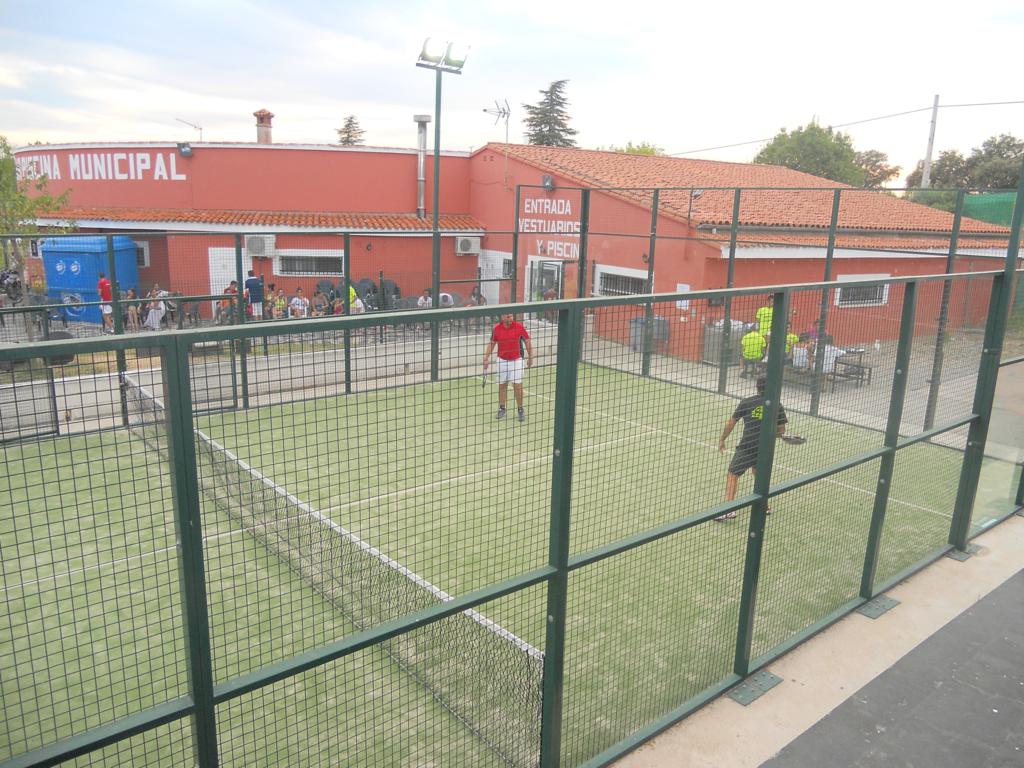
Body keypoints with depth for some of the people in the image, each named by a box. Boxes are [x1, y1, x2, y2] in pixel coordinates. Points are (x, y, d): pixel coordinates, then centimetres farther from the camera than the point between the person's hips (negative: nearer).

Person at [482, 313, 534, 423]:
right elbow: (491, 343, 7)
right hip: (502, 360, 2)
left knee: (517, 386, -4)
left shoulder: (519, 327, -9)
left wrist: (530, 357, 2)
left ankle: (520, 410, 9)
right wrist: (486, 358, 2)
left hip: (516, 360, -2)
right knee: (502, 385, 8)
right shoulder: (496, 328, -4)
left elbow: (527, 341, 1)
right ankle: (501, 409, 21)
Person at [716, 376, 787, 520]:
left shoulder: (746, 402, -2)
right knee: (758, 472, 29)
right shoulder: (777, 405, 5)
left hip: (747, 446, -4)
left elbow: (731, 423, 1)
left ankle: (729, 509, -12)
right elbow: (781, 430, 8)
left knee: (732, 475, 2)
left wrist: (722, 440, 12)